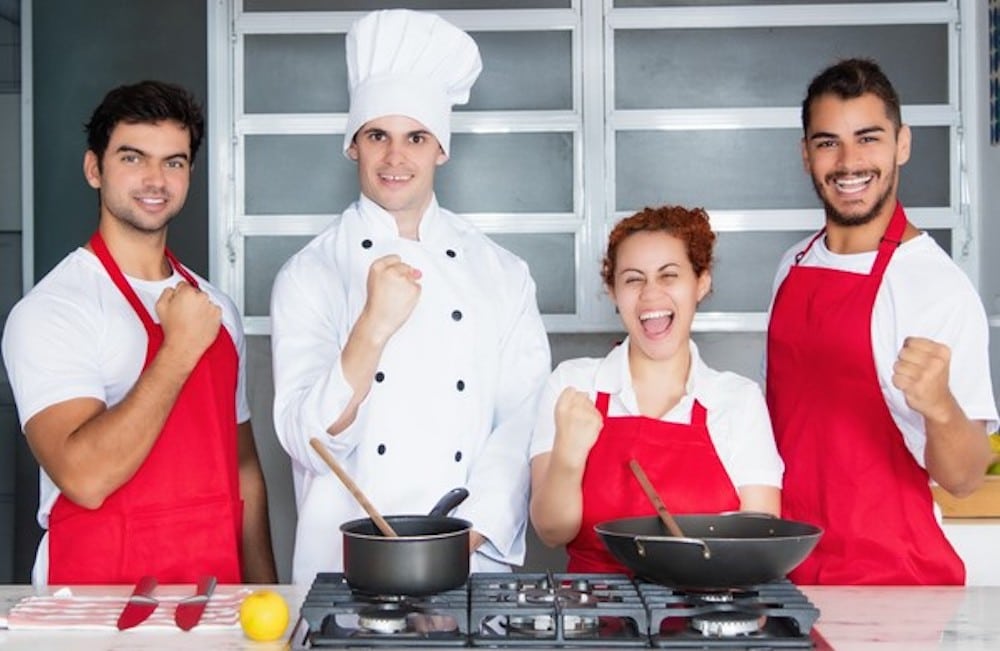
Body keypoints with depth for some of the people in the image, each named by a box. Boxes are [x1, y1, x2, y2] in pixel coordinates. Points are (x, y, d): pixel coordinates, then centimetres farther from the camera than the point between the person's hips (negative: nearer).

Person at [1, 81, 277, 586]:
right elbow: (84, 478, -19)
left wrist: (265, 596, 11)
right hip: (97, 596, -4)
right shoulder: (49, 310, -7)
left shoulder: (216, 309, 12)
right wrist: (180, 350, -16)